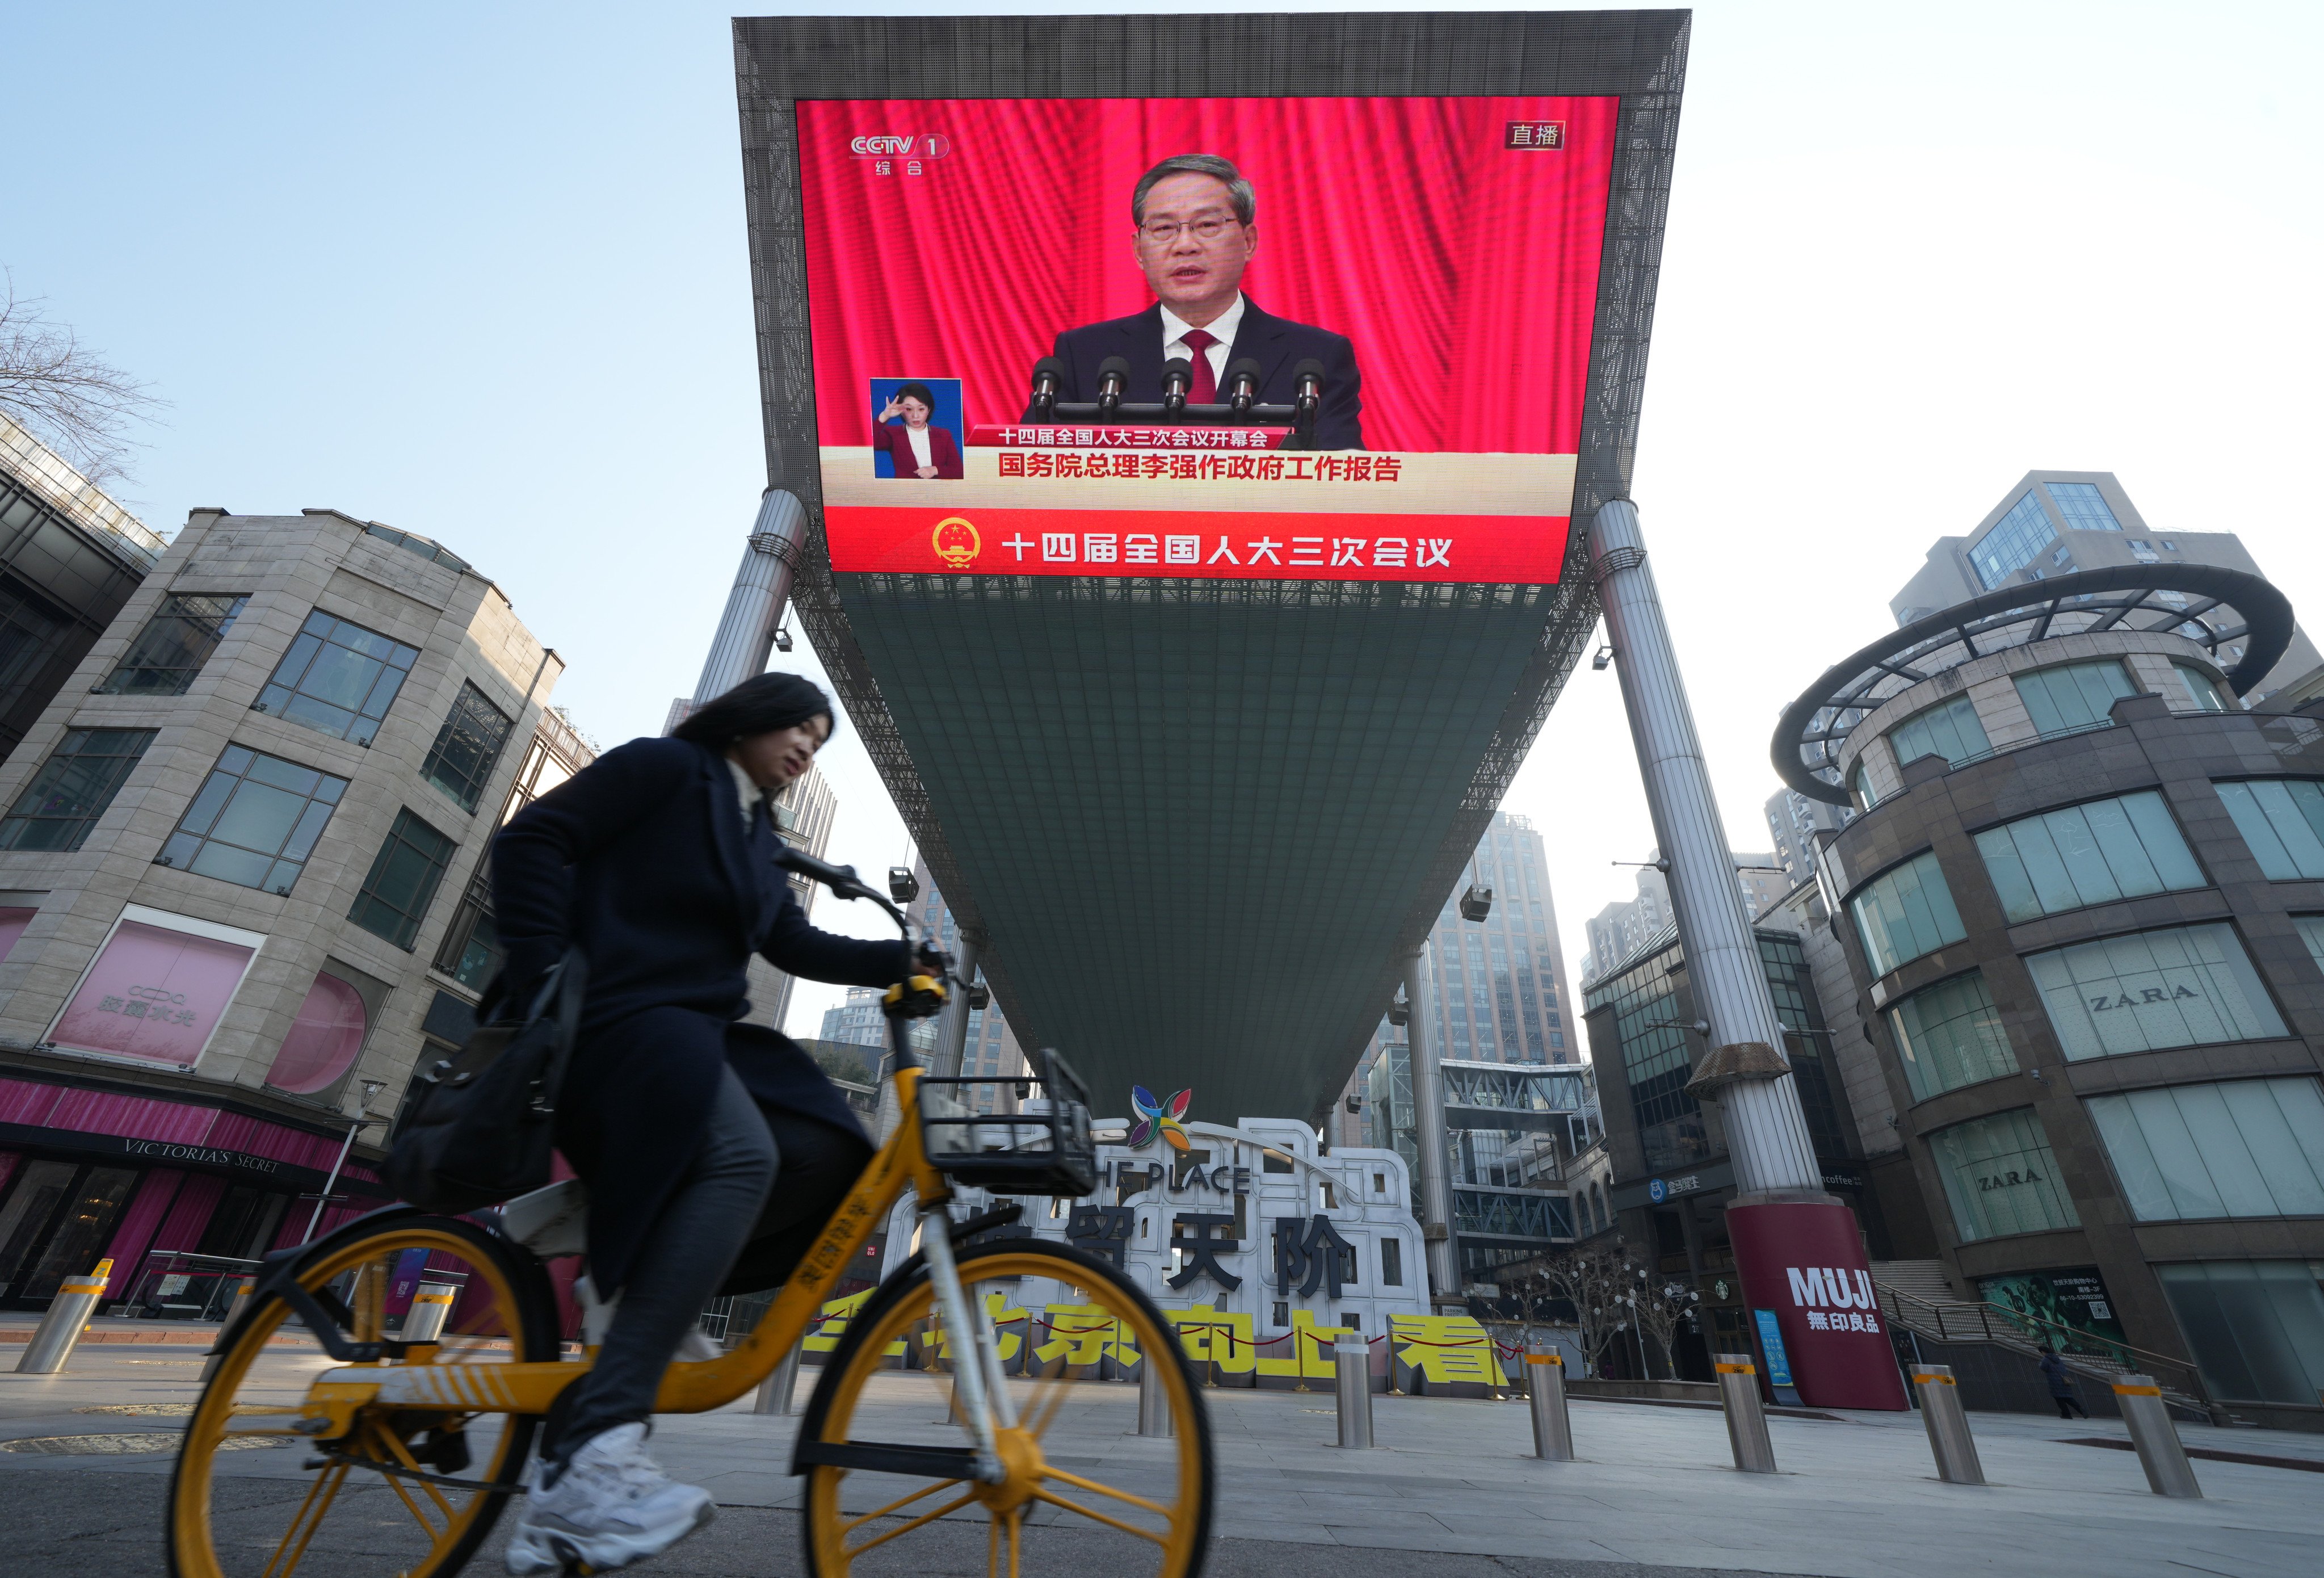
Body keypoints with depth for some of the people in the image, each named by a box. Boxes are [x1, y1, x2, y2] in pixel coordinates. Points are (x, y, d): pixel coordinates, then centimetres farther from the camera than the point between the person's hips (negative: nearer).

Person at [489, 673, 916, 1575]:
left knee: (825, 1154, -15)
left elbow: (794, 945, 16)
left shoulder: (758, 840, 23)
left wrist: (900, 961, 3)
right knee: (741, 1155, -34)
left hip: (702, 1030, 8)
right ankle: (589, 1454, -32)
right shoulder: (665, 766, 2)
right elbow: (533, 839, -6)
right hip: (619, 1017, -8)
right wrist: (536, 975, -15)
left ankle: (642, 1290, -8)